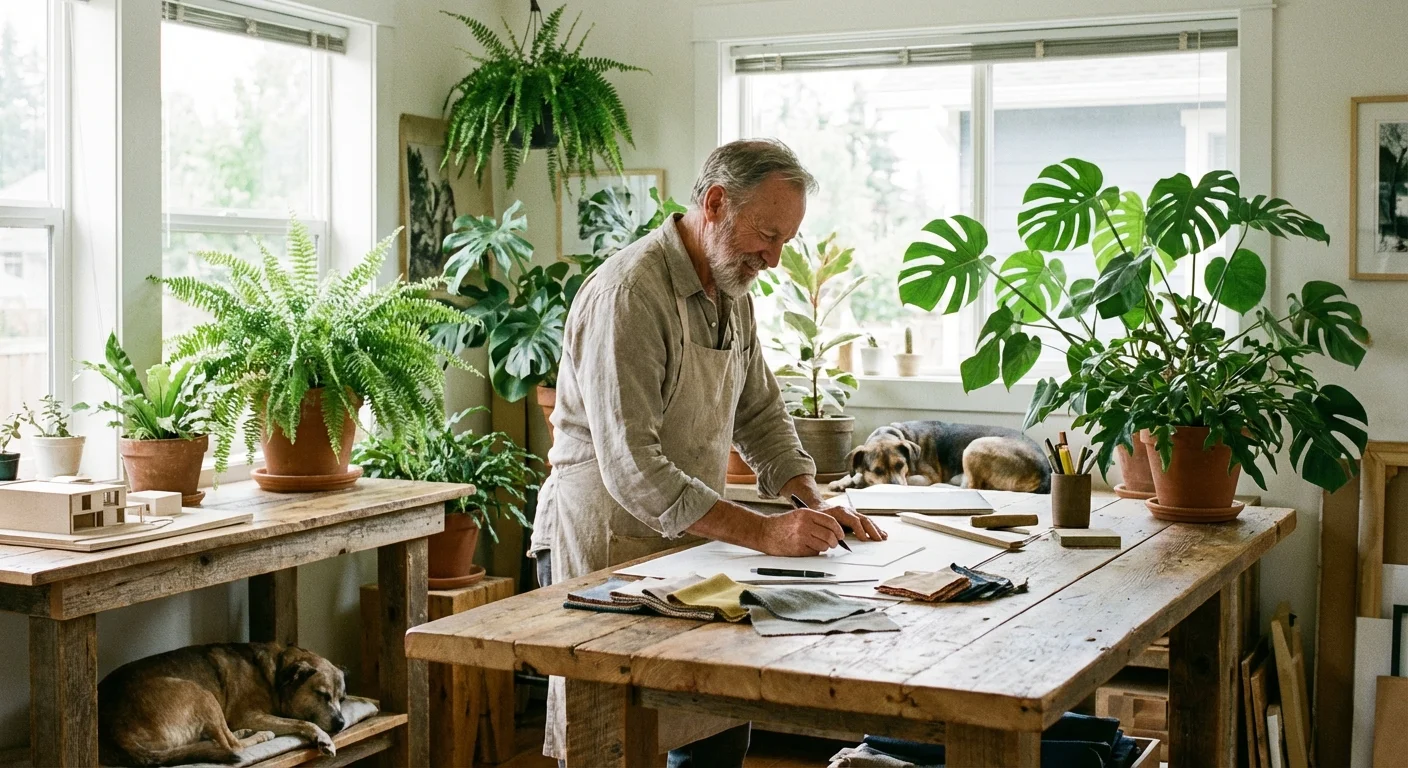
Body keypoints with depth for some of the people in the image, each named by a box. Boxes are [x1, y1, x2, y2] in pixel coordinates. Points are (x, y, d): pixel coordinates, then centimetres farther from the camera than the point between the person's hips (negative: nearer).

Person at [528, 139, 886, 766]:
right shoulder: (629, 294, -21)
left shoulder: (733, 293, 9)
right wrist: (764, 533, -29)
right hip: (606, 545, -8)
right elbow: (632, 469, -27)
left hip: (688, 543, 8)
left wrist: (815, 506, -1)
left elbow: (760, 413, 17)